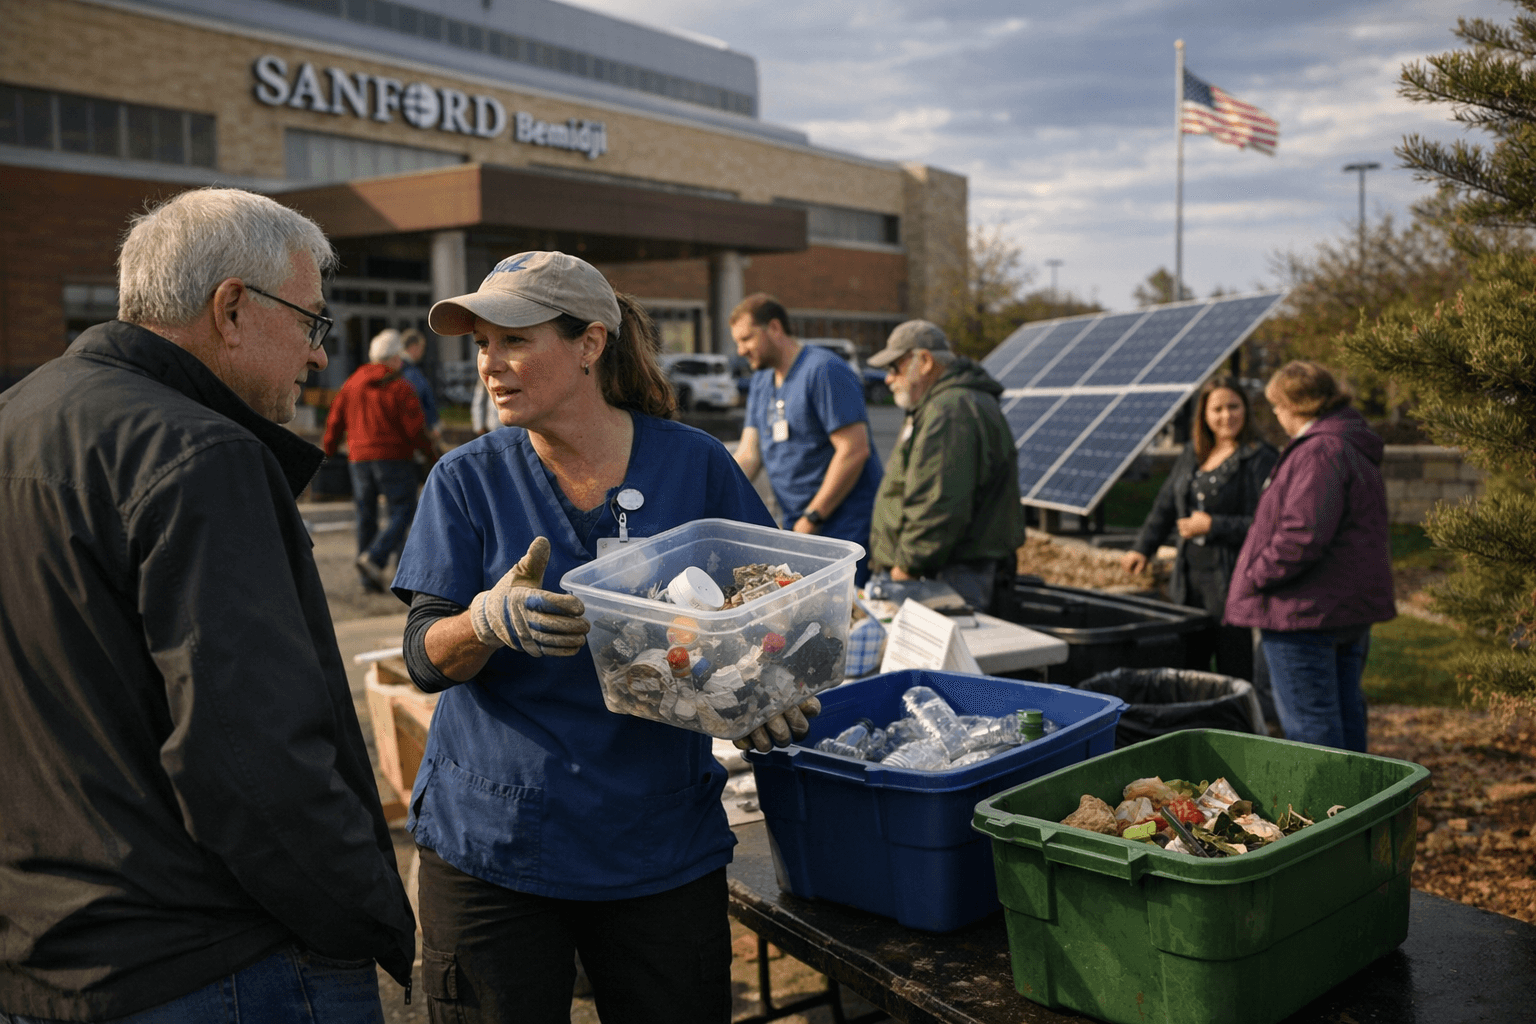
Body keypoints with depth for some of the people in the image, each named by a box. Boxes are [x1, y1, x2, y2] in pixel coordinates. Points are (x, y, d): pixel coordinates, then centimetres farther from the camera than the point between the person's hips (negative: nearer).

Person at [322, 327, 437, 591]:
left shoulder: (352, 384, 9)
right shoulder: (400, 388, -7)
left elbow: (335, 422, 11)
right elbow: (415, 428, -9)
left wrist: (326, 452, 21)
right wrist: (431, 456, 4)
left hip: (359, 459, 5)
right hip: (393, 458, -5)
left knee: (366, 515, 10)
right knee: (402, 513, -1)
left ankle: (368, 577, 10)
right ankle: (375, 557, -20)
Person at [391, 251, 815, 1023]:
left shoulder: (694, 464, -3)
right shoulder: (466, 480, -1)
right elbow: (424, 657, -7)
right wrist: (490, 619, -29)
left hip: (662, 838, 0)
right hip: (491, 840, 0)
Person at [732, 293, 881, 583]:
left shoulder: (824, 370, -13)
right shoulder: (761, 381, 15)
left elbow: (854, 450, -19)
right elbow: (748, 454, 10)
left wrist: (812, 518, -16)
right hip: (796, 527, 8)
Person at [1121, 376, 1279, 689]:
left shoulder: (1261, 459, -9)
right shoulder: (1192, 455, 12)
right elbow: (1166, 505, 23)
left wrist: (1213, 526, -15)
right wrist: (1143, 548, 17)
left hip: (1232, 583, -6)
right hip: (1190, 579, 7)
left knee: (1235, 674, -1)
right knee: (1186, 666, 12)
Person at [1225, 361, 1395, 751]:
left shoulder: (1319, 452, -19)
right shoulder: (1358, 450, 14)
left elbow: (1302, 535, -27)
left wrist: (1254, 577, -15)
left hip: (1307, 608, -10)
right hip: (1351, 606, 10)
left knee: (1309, 723, -2)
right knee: (1346, 714, 18)